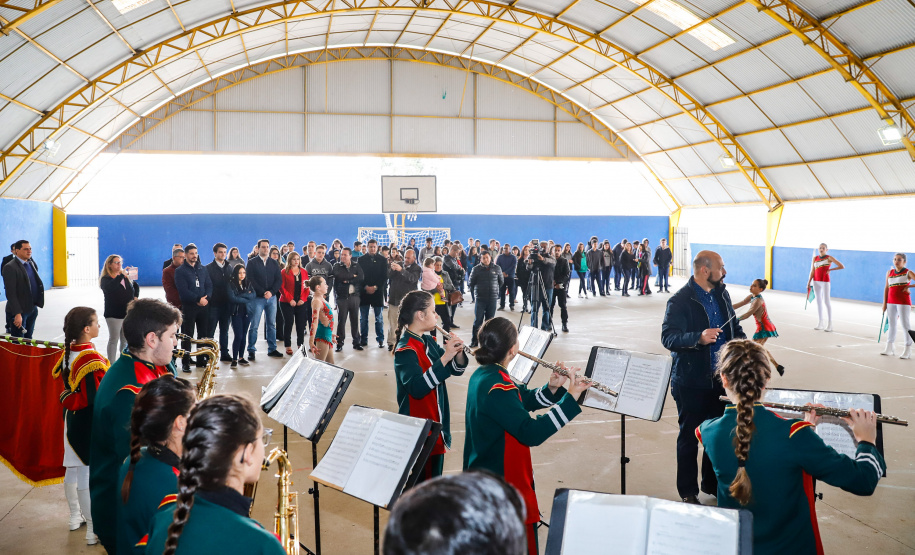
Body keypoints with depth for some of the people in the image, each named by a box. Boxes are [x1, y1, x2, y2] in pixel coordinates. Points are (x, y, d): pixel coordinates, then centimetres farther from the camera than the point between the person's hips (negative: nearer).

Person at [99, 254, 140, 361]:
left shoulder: (126, 277, 10)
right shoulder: (105, 279, -7)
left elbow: (136, 285, 29)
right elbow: (109, 288, -31)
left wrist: (135, 297, 12)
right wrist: (121, 275, -35)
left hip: (128, 314, 5)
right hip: (114, 315, -5)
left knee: (126, 340, 12)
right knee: (114, 340, 1)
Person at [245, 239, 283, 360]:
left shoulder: (274, 263, 13)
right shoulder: (252, 263, 2)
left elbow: (279, 280, 7)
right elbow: (250, 280, -5)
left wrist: (271, 292, -8)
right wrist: (263, 293, -12)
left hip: (272, 297, 3)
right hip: (257, 298, -3)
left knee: (272, 324, 6)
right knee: (254, 325, -3)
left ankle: (272, 349, 13)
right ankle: (251, 351, 3)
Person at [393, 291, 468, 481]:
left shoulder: (429, 341, 7)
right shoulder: (405, 350, -18)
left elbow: (456, 370, 10)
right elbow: (417, 388, -32)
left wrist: (458, 353, -11)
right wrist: (444, 357, -34)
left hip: (437, 426, 8)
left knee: (434, 480, 18)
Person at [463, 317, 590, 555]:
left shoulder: (482, 375, 3)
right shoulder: (497, 387, -26)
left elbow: (525, 399, 11)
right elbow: (532, 433, -34)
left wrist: (552, 388, -7)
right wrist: (570, 397, -32)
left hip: (482, 472, 10)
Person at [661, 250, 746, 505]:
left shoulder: (721, 295, 8)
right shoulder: (680, 301, -15)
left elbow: (733, 325, 20)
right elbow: (668, 337, -23)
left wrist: (740, 338, -1)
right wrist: (699, 338, -37)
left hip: (720, 379, 7)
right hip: (691, 383, -7)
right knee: (689, 438, 6)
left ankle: (712, 484, 34)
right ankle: (688, 492, 20)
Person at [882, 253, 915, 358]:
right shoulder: (889, 272, 10)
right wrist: (884, 303, 8)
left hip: (903, 302, -5)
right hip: (891, 302, 5)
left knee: (905, 325, -2)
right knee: (891, 325, 10)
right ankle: (889, 349, 15)